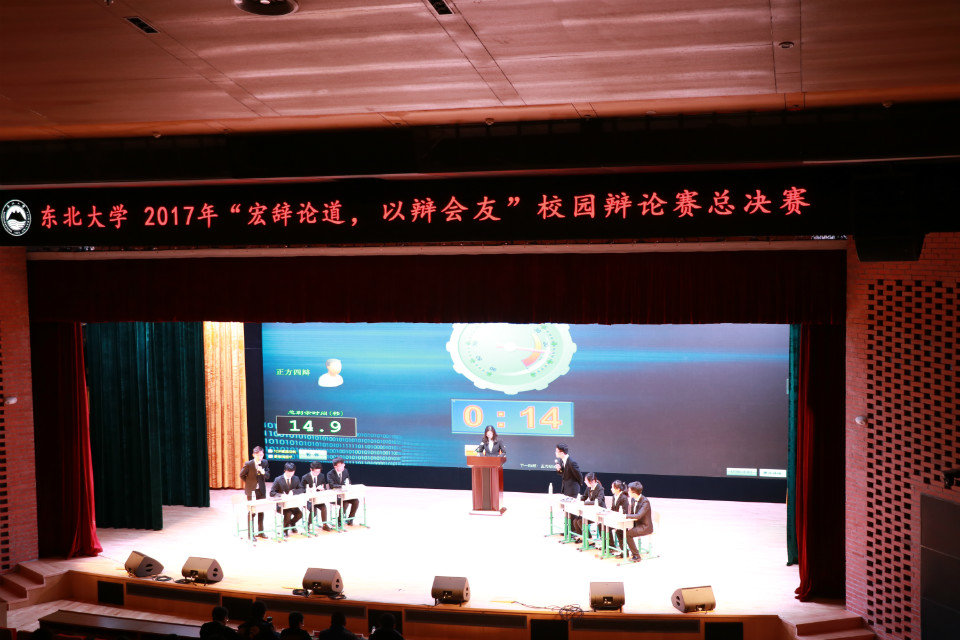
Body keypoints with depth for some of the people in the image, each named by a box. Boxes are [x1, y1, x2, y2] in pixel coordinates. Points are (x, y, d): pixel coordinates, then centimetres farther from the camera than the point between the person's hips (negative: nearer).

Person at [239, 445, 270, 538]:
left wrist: (263, 472, -19)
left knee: (261, 512, 10)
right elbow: (241, 475, -1)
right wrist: (248, 483, 0)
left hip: (261, 490, 4)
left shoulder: (265, 463, -2)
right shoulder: (248, 464, -13)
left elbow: (268, 476, 1)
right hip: (251, 491, -4)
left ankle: (260, 532, 20)